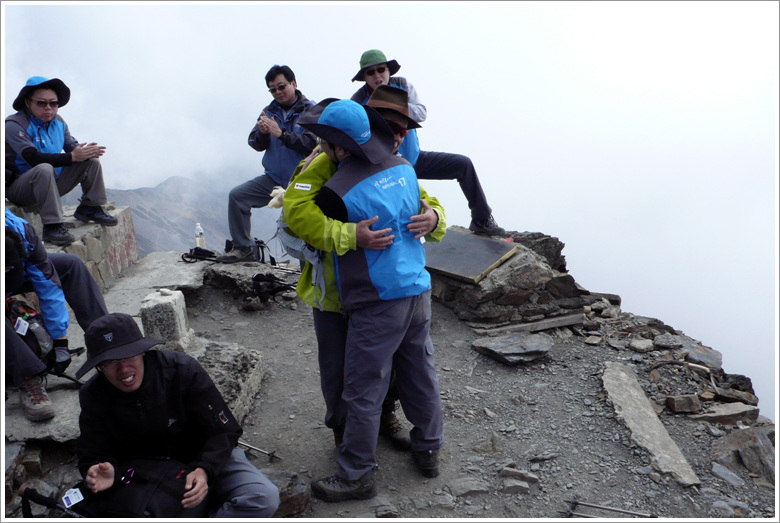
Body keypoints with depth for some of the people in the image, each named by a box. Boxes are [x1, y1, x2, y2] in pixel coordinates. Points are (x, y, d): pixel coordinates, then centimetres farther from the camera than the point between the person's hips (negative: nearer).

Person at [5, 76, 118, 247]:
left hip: (52, 182, 7)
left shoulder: (58, 122, 7)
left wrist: (87, 152, -24)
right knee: (44, 169, -40)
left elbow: (72, 146, 2)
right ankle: (52, 226, -38)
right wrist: (72, 157, -33)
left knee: (91, 161, 1)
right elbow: (34, 158, -29)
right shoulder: (14, 125, -17)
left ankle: (90, 208, 3)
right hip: (19, 188, -7)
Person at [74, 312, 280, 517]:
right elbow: (93, 453, -6)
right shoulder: (92, 397, -10)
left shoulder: (182, 370, -19)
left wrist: (204, 470, -34)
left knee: (263, 499, -27)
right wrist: (101, 470, -31)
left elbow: (222, 431, -16)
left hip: (207, 463, -2)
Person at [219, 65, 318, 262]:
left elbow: (311, 144, -23)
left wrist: (281, 133, -29)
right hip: (273, 178, 6)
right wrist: (262, 133, -17)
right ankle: (242, 248, 8)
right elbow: (255, 144, 6)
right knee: (237, 195, -5)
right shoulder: (271, 111, 9)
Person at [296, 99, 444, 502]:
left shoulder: (338, 193, -18)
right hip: (419, 290, 7)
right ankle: (428, 450, 35)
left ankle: (356, 476, 16)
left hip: (379, 303, -7)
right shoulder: (403, 169, 1)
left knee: (364, 392, 4)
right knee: (420, 375, 20)